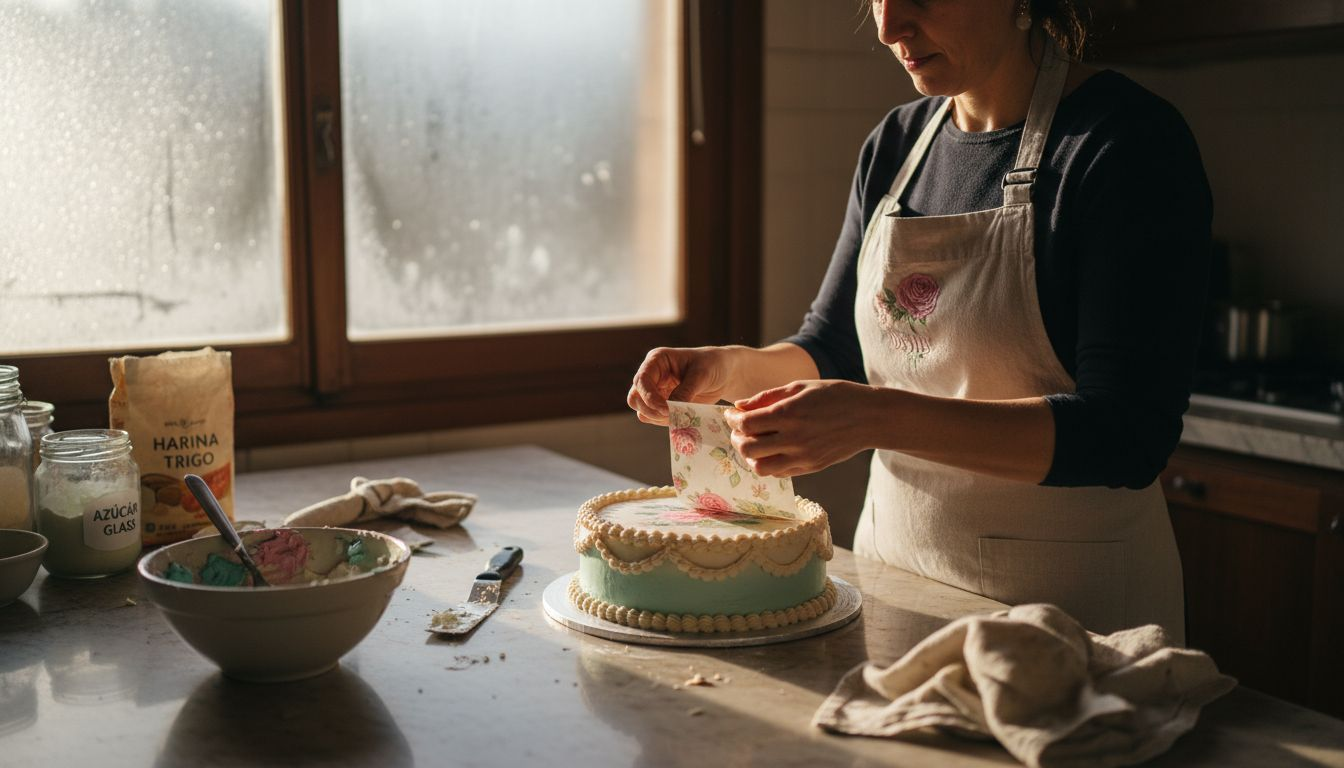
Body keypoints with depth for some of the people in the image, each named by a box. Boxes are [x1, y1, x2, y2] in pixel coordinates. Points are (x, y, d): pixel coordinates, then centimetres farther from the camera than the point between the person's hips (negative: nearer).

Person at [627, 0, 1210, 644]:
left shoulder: (1129, 140, -16)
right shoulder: (894, 145, 4)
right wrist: (732, 368, -10)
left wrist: (880, 417, -33)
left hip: (1064, 593, -6)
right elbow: (834, 347, 12)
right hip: (893, 558, 6)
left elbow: (1128, 434, -24)